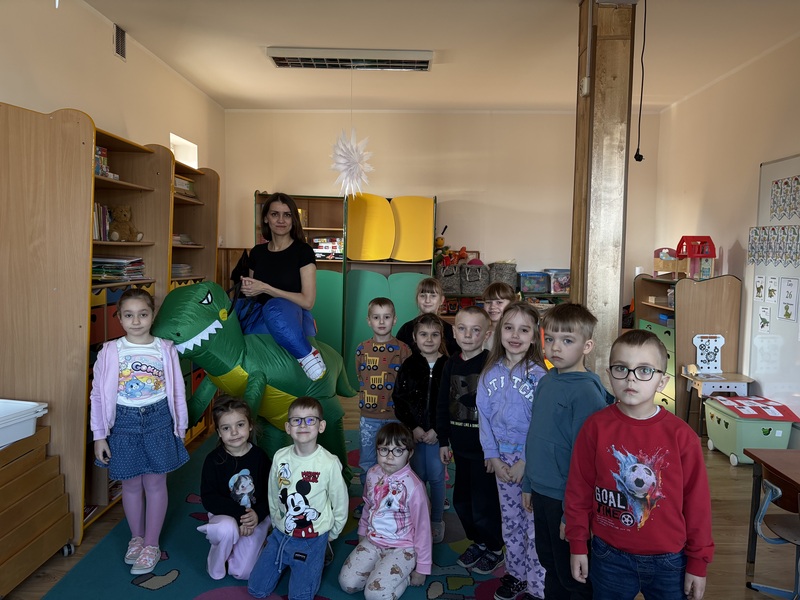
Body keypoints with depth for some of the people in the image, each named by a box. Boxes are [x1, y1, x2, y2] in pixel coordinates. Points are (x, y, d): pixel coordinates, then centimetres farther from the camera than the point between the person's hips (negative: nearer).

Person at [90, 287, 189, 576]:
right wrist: (99, 436, -2)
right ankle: (136, 537, 35)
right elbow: (98, 394, -1)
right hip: (124, 421, 1)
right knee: (131, 484, 14)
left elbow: (177, 391, 2)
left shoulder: (166, 349, -4)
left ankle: (151, 544, 24)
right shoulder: (110, 351, -5)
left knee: (155, 483, 7)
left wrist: (180, 428, 4)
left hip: (158, 419, 0)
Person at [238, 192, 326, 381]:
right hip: (263, 321, 5)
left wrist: (266, 288, -12)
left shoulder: (303, 251, -1)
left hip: (293, 319, -5)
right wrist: (247, 290, 1)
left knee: (275, 306, -40)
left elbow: (308, 301, -8)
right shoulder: (257, 253, 14)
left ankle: (308, 356, -30)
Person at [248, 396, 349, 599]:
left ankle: (319, 558, 24)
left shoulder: (330, 463, -22)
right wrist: (279, 525, 13)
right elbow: (273, 496, 7)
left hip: (312, 540, -4)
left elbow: (340, 505, -8)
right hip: (280, 534, 4)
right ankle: (285, 563, 34)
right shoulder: (280, 457, -9)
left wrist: (329, 536, 3)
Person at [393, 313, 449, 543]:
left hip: (438, 432, -1)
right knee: (417, 476, 10)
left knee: (436, 477, 6)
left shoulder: (448, 366, -5)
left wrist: (437, 430, -13)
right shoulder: (409, 365, 1)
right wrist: (413, 427, -9)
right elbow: (399, 400, 0)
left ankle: (437, 521, 24)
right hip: (414, 431, 2)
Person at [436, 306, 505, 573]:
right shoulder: (451, 363, 5)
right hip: (460, 445, 6)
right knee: (461, 499, 17)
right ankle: (477, 541, 39)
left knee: (484, 502, 4)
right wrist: (443, 441, 11)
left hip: (484, 446, -6)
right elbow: (443, 405, 11)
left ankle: (494, 549, 28)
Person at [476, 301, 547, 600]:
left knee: (535, 525, 2)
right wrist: (493, 457, -4)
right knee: (510, 520, 18)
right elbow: (484, 417, 2)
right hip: (502, 457, 4)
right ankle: (516, 573, 35)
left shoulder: (539, 375, -13)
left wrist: (525, 461, -14)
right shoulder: (490, 374, 0)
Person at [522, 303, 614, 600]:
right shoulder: (546, 381, 3)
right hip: (542, 492, 7)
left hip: (567, 499, -7)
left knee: (573, 576, 12)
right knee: (550, 564, 24)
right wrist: (529, 484, 15)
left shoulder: (586, 391, -20)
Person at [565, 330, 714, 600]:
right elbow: (578, 489, -2)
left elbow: (697, 500, -4)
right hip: (609, 557, 1)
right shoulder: (595, 427, -11)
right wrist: (578, 545, 2)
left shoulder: (680, 435, -11)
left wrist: (698, 562, 2)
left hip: (668, 560, 0)